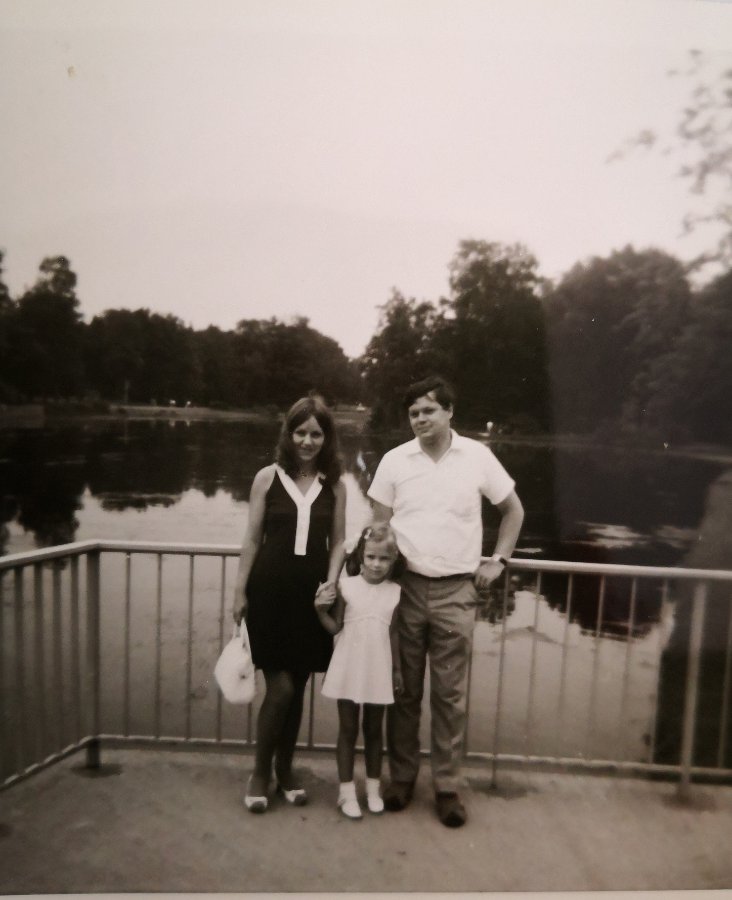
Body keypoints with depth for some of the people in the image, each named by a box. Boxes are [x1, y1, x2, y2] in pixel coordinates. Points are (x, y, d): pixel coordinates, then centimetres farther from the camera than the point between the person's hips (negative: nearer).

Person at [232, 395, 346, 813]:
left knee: (298, 688, 12)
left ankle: (285, 768, 33)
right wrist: (240, 592, 0)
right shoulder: (268, 477, -1)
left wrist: (331, 580, -8)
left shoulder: (335, 485, 3)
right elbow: (253, 539, 1)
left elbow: (338, 541, 7)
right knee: (280, 688, -2)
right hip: (270, 592, -2)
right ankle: (260, 771, 22)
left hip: (311, 595, 2)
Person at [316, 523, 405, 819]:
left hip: (378, 671, 2)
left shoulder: (395, 592, -3)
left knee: (374, 729, 15)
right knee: (348, 729, 9)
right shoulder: (346, 586, -8)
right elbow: (335, 628, -3)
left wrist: (397, 669, 7)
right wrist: (321, 610, -20)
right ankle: (347, 790, 21)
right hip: (349, 669, -1)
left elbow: (393, 634, 4)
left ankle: (373, 788, 30)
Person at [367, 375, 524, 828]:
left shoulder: (478, 456, -2)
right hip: (405, 587, 1)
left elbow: (514, 509, 10)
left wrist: (499, 560, 4)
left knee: (451, 694, 8)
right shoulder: (395, 460, -1)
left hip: (456, 591, -1)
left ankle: (448, 786, 24)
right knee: (405, 691, 12)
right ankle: (402, 777, 29)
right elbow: (379, 525, 6)